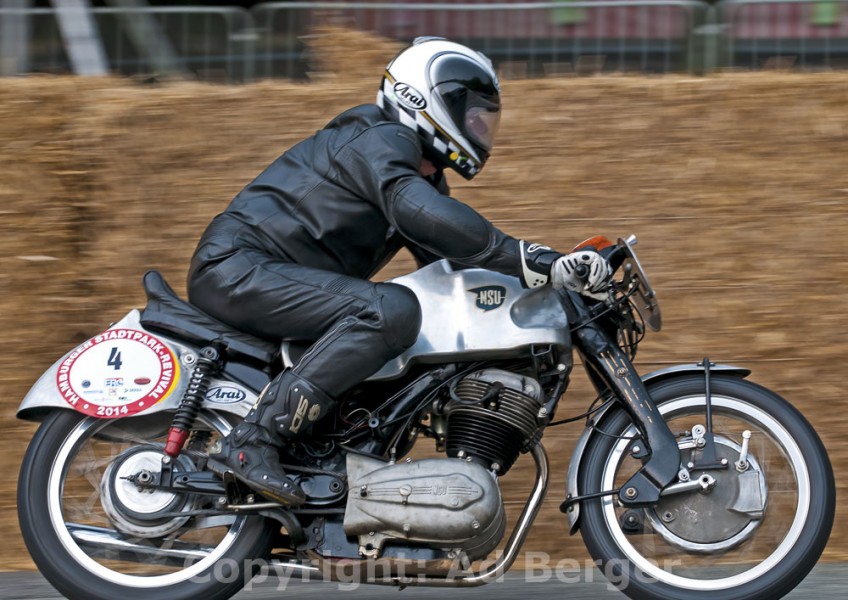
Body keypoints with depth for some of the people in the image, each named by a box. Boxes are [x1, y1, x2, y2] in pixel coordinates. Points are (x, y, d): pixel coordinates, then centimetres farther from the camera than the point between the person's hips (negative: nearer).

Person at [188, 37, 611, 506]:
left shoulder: (425, 179, 20)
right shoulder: (380, 141, -12)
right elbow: (426, 215, -31)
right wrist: (537, 262, -35)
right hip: (238, 268, -11)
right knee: (390, 311, -30)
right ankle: (252, 443, -34)